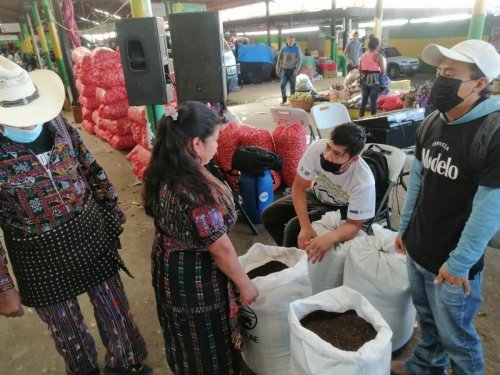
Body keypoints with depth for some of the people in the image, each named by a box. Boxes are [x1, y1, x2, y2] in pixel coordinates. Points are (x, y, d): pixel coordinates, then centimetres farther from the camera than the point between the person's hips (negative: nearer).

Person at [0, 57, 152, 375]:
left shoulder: (57, 124, -8)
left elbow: (92, 170, 4)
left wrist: (112, 213, 10)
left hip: (90, 234, 3)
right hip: (40, 255, -2)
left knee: (114, 307, 19)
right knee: (67, 327, 19)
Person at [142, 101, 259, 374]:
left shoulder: (161, 173, -8)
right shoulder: (197, 191, -35)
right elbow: (220, 249, -24)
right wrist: (244, 284, -10)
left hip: (168, 269, 9)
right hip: (197, 277, -8)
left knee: (184, 337, 33)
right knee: (208, 345, 20)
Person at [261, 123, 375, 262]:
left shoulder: (364, 182, -38)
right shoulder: (317, 147, -32)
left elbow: (354, 225, -26)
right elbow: (299, 187, -20)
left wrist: (330, 238, -49)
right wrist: (306, 227, -33)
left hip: (342, 209, -4)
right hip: (317, 195, 4)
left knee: (294, 227, -24)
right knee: (269, 215, -5)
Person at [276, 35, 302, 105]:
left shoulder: (297, 48, -4)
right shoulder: (283, 48, 0)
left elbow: (300, 59, -5)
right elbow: (279, 59, 6)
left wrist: (297, 69, -15)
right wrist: (278, 69, 4)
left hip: (292, 70, -1)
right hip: (284, 69, 1)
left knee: (292, 86, 1)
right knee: (283, 85, -8)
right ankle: (284, 98, 10)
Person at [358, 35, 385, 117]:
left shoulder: (363, 55, 6)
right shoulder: (378, 56, -9)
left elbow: (360, 70, 10)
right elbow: (383, 71, -8)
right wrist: (379, 75, 12)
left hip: (364, 80, 5)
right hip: (374, 80, -5)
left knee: (364, 101, 12)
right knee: (373, 101, 0)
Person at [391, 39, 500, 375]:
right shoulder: (433, 122, 2)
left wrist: (459, 263, -16)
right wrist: (404, 228, 14)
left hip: (452, 263, -7)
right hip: (417, 250, 7)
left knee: (456, 336, 13)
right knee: (428, 318, 26)